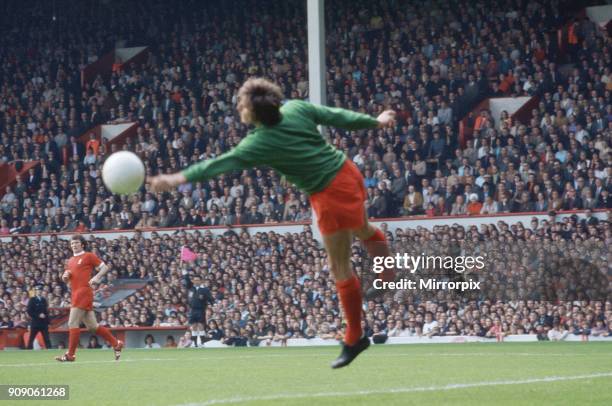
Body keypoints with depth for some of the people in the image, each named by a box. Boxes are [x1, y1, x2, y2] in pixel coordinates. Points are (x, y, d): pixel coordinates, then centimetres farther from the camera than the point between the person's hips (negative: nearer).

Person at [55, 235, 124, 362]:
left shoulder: (89, 256, 0)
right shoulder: (71, 261, 22)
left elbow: (105, 268, -2)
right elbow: (66, 280, 29)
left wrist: (96, 278, -17)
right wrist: (65, 276, 6)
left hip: (83, 292, -8)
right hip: (76, 293, 8)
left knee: (73, 323, -11)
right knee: (92, 327, 8)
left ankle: (70, 355, -8)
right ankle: (116, 344, 16)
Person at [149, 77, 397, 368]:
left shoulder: (260, 143, -23)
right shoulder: (296, 108, -5)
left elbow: (222, 163, -29)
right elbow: (337, 116, 4)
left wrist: (180, 178, -33)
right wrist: (375, 122, 18)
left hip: (330, 194, -7)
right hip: (346, 171, 7)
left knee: (340, 268, 5)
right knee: (362, 230, 34)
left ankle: (354, 339, 15)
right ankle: (390, 276, 53)